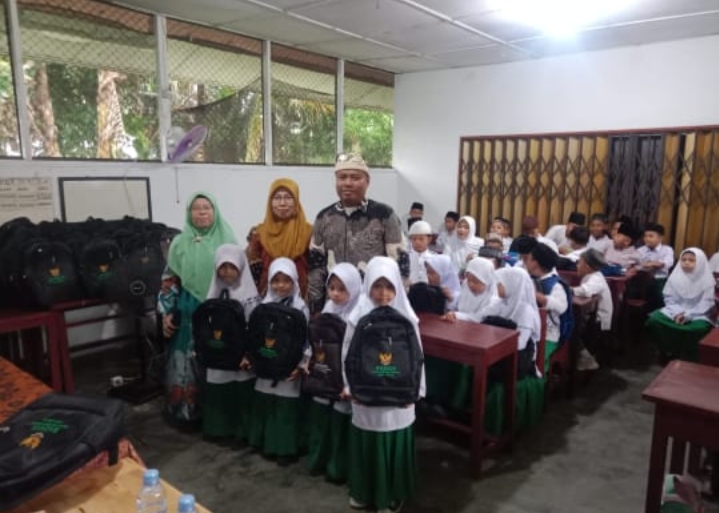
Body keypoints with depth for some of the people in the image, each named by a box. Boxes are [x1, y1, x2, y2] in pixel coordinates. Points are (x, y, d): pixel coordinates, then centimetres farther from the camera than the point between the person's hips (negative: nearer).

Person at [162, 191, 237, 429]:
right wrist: (167, 313, 2)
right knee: (185, 364, 3)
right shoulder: (180, 243, 6)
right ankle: (185, 412, 18)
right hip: (187, 313, 2)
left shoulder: (227, 240, 0)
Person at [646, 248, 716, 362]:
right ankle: (669, 352, -6)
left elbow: (706, 304, -9)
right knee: (653, 320, -25)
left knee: (699, 328, -37)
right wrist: (677, 312, -15)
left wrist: (688, 315, -21)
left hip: (698, 314, -3)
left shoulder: (707, 280, -5)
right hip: (676, 311, 3)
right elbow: (669, 298, 3)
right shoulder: (675, 277, 3)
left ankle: (687, 357, -10)